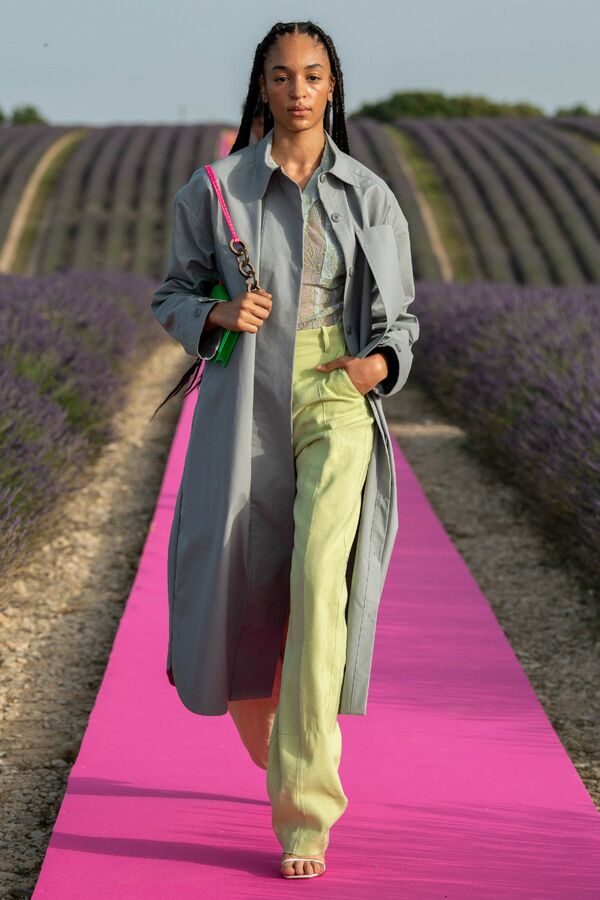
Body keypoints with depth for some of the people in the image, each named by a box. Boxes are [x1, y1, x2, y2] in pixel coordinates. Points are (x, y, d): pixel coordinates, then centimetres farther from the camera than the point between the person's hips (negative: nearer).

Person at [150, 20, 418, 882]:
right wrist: (218, 314, -12)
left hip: (335, 403, -1)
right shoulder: (217, 188, 4)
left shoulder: (368, 194, 5)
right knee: (239, 595, 4)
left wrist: (380, 362, -12)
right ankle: (279, 746, 39)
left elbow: (398, 316, 10)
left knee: (319, 580, -20)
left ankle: (306, 813, -16)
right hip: (245, 403, 1)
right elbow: (172, 296, 10)